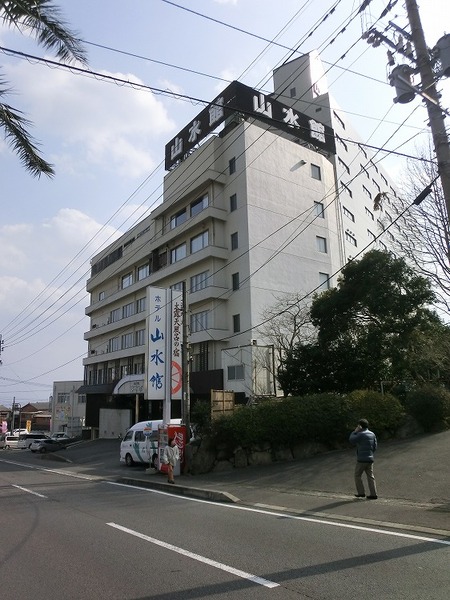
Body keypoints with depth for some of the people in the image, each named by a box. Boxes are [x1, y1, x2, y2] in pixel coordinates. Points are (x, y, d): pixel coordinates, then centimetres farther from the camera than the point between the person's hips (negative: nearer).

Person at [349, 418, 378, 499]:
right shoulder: (372, 434, 8)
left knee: (357, 475, 6)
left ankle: (361, 492, 6)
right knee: (370, 476, 9)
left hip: (361, 459, -7)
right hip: (370, 459, 7)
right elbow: (374, 447, 12)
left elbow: (351, 440, -9)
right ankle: (373, 494, 6)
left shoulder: (361, 434, -16)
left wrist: (355, 431, -6)